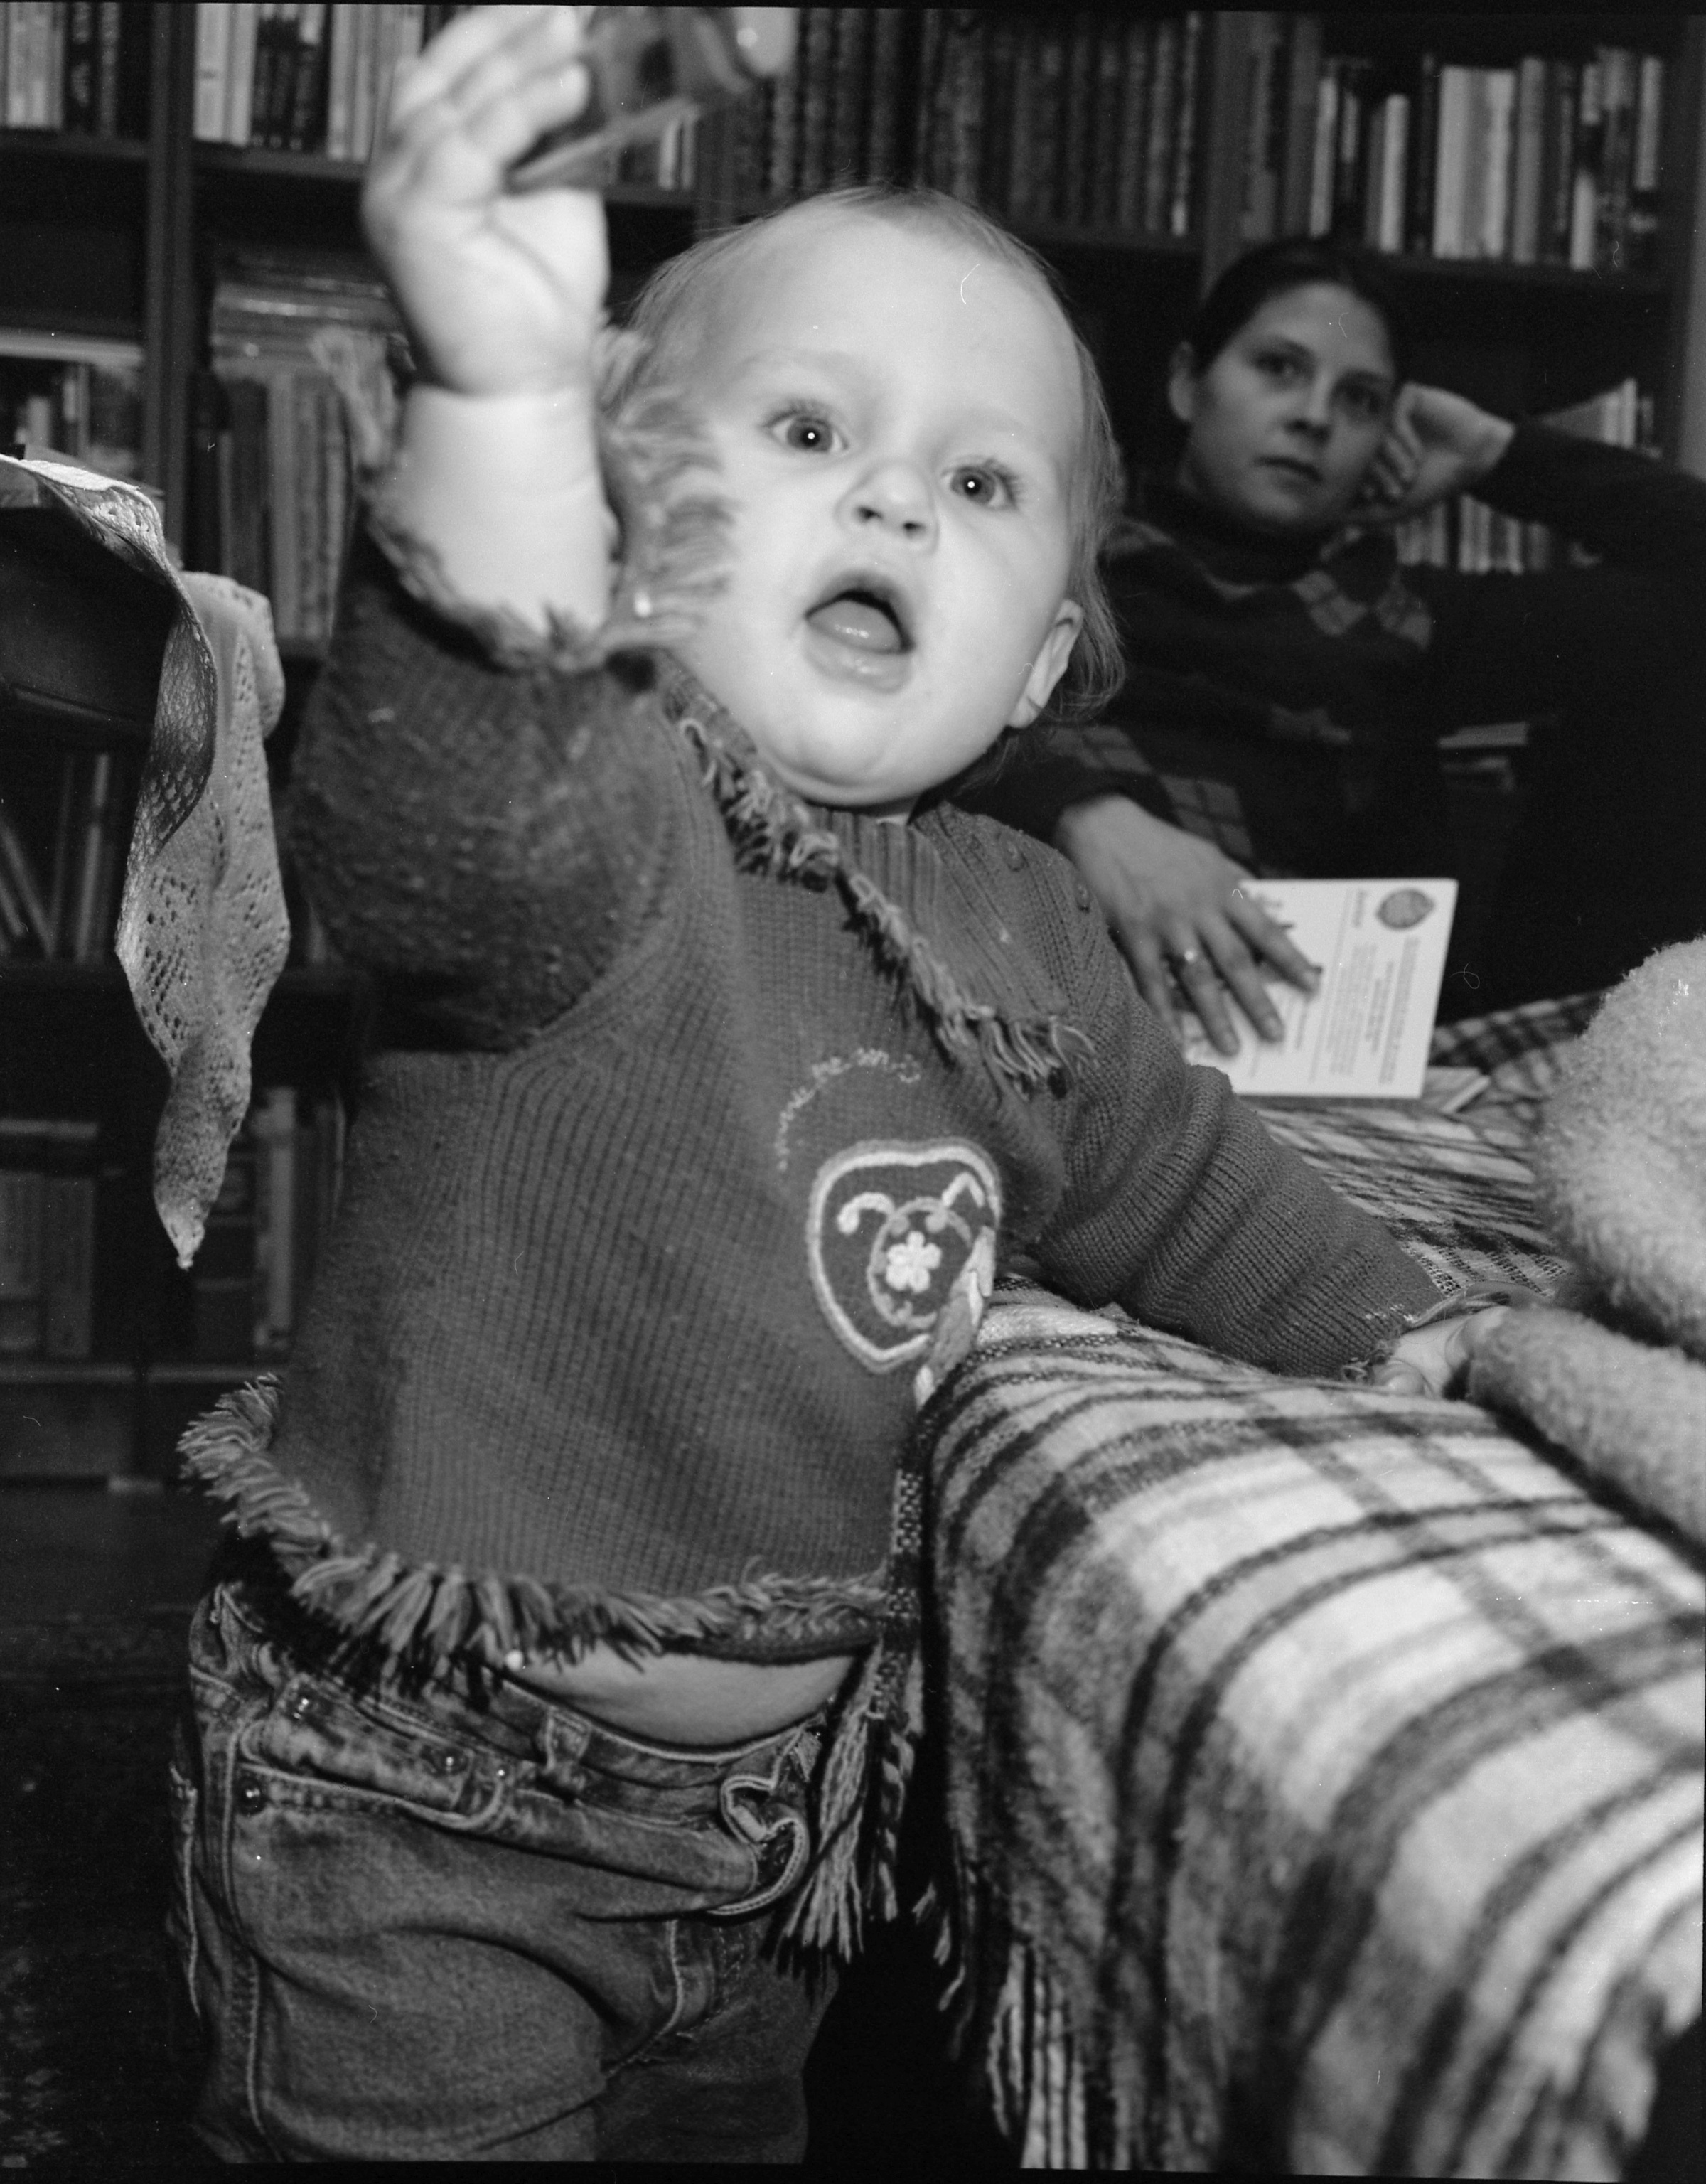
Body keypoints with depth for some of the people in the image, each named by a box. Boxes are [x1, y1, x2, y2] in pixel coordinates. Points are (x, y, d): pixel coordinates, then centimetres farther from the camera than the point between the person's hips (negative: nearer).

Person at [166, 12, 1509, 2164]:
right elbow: (446, 816, -45)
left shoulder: (1013, 928, 1)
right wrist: (504, 390, -59)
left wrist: (1414, 1326, 13)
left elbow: (1167, 1174, 18)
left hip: (776, 1802, 7)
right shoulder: (583, 811, -20)